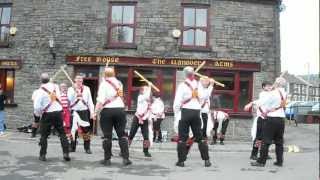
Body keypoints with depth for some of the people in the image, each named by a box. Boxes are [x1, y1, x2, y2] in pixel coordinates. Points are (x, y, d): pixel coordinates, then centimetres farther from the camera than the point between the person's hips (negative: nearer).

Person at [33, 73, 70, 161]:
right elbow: (59, 98, 4)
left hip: (47, 114, -2)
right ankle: (66, 153, 4)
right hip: (58, 112, 3)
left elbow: (37, 106, -10)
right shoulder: (55, 86, 2)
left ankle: (42, 155, 16)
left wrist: (38, 114, 7)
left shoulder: (41, 91, -9)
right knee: (62, 133, 9)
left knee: (44, 135, 11)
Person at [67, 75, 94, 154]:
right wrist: (75, 91, -19)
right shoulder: (70, 89, 7)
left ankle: (87, 148, 4)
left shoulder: (86, 89, 9)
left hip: (84, 111, 0)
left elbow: (90, 101, 7)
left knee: (86, 130, -3)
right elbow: (70, 99, -9)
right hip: (74, 111, 0)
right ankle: (72, 147, 19)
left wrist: (92, 112, 0)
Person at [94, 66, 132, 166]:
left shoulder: (104, 84, -6)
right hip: (120, 110, 4)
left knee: (107, 136, 5)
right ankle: (125, 158, 6)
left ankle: (107, 159, 12)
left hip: (107, 111, -3)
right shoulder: (119, 83, 11)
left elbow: (100, 100, -13)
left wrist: (96, 112, -7)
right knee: (122, 134, 8)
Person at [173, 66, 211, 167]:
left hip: (186, 111, -3)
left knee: (182, 137, 4)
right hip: (197, 112, 4)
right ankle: (206, 160, 13)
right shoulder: (198, 85, 6)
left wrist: (176, 113, -2)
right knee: (200, 137, 11)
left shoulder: (182, 85, -6)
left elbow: (177, 102, -9)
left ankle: (181, 160, 6)